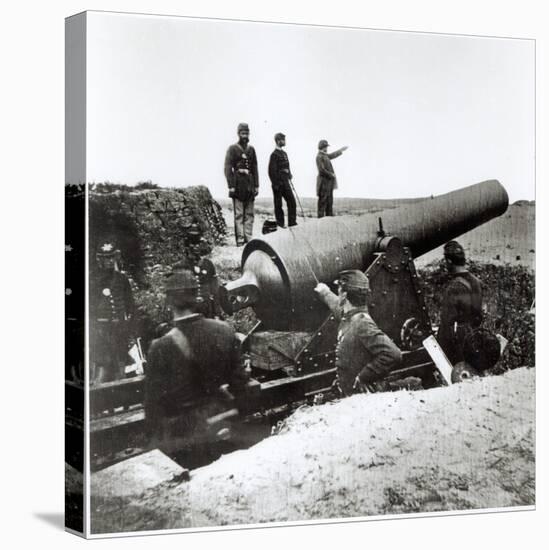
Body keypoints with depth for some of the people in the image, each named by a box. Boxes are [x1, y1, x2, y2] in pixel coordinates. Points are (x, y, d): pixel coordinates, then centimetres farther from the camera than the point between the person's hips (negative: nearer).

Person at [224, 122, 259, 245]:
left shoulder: (251, 149, 14)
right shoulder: (232, 149, -1)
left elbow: (255, 168, 15)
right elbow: (228, 168, -6)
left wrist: (256, 185, 8)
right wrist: (231, 186, -13)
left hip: (249, 184, 5)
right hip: (238, 183, -5)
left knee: (249, 213, 5)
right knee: (239, 214, -6)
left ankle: (248, 238, 9)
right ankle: (240, 239, -5)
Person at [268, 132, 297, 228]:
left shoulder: (284, 153, 15)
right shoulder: (274, 154, -11)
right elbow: (272, 171, -14)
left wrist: (289, 177, 14)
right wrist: (276, 184, -16)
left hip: (285, 182, 8)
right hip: (278, 183, -8)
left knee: (292, 201, 2)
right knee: (278, 204, 1)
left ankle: (292, 222, 5)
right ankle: (280, 223, 8)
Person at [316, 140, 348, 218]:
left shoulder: (324, 155, 15)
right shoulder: (319, 157, -14)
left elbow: (332, 155, 35)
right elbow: (322, 170, -21)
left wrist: (341, 150, 42)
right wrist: (331, 175, -12)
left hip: (329, 182, 10)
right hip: (324, 181, -10)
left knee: (329, 201, 11)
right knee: (323, 201, -9)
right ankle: (321, 217, -8)